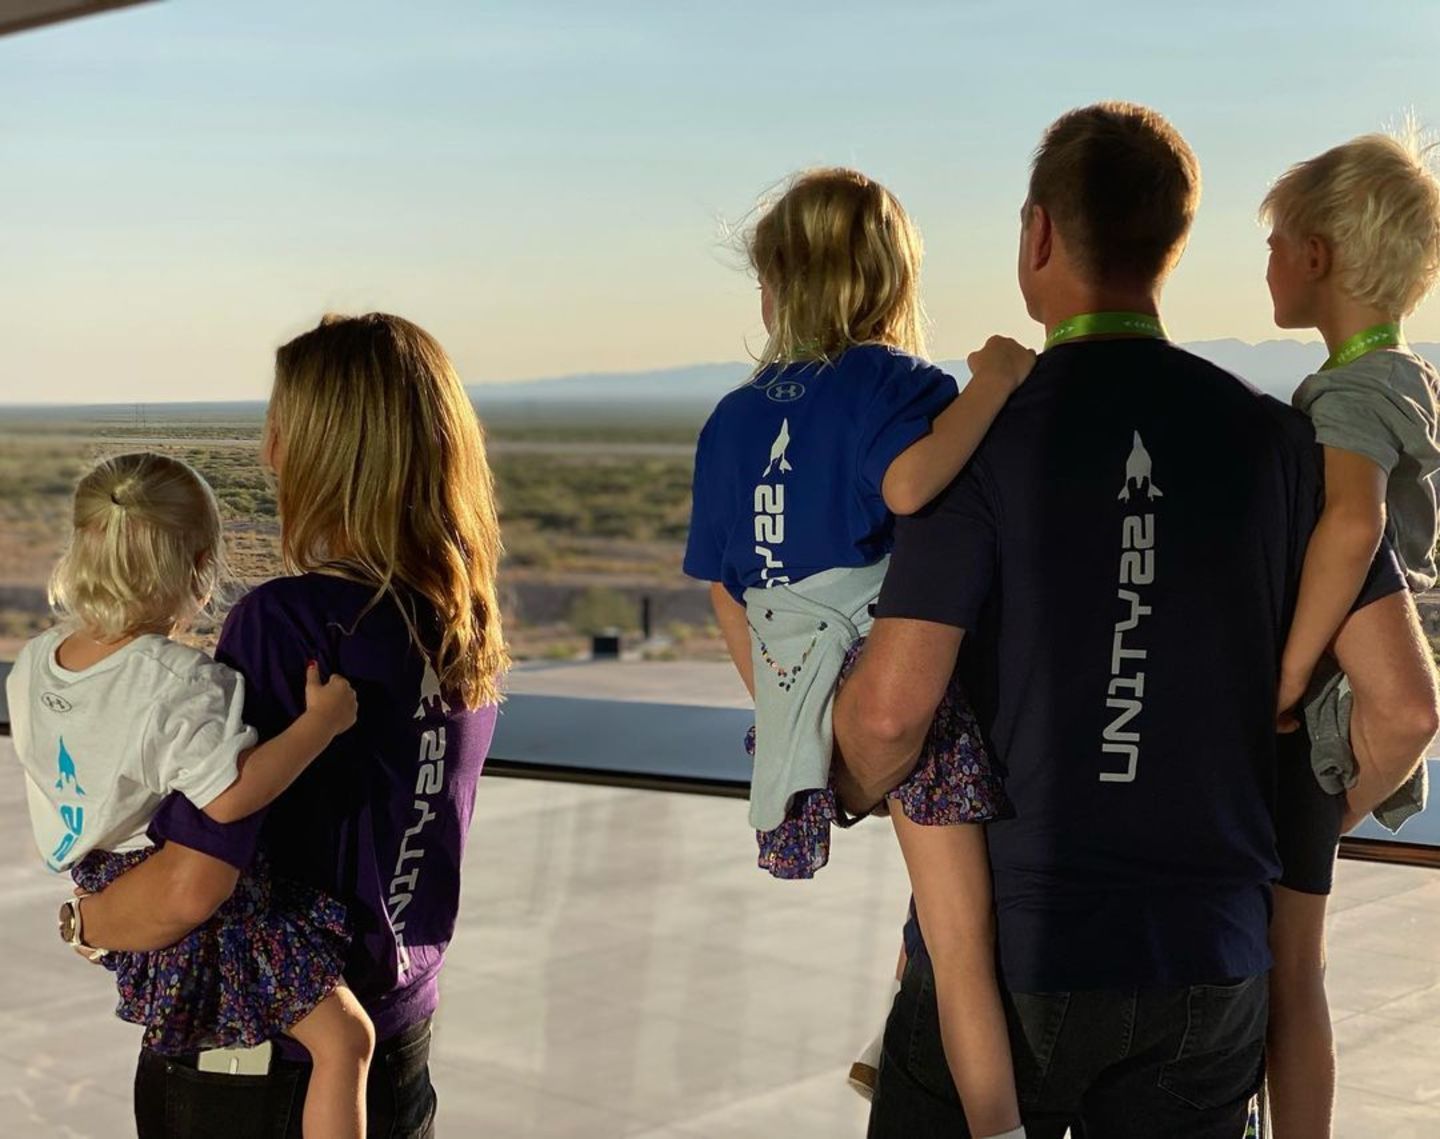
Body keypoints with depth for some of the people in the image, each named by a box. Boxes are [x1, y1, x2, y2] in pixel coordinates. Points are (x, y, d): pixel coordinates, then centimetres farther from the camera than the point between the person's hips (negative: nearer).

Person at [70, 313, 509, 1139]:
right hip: (397, 1042, 6)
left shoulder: (285, 622, -25)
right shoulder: (469, 621, -3)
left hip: (247, 1070, -6)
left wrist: (85, 922, -8)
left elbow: (188, 890, -27)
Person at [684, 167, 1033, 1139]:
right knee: (961, 939, -1)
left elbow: (725, 592, 16)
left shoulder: (734, 418, 13)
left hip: (801, 696, 6)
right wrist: (991, 384, -18)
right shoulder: (899, 384, -4)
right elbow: (909, 484, -29)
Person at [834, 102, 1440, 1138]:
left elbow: (892, 707, -18)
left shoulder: (987, 437, -11)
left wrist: (856, 791, 5)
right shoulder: (1276, 440, -2)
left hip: (996, 948, -3)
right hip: (1208, 964, 3)